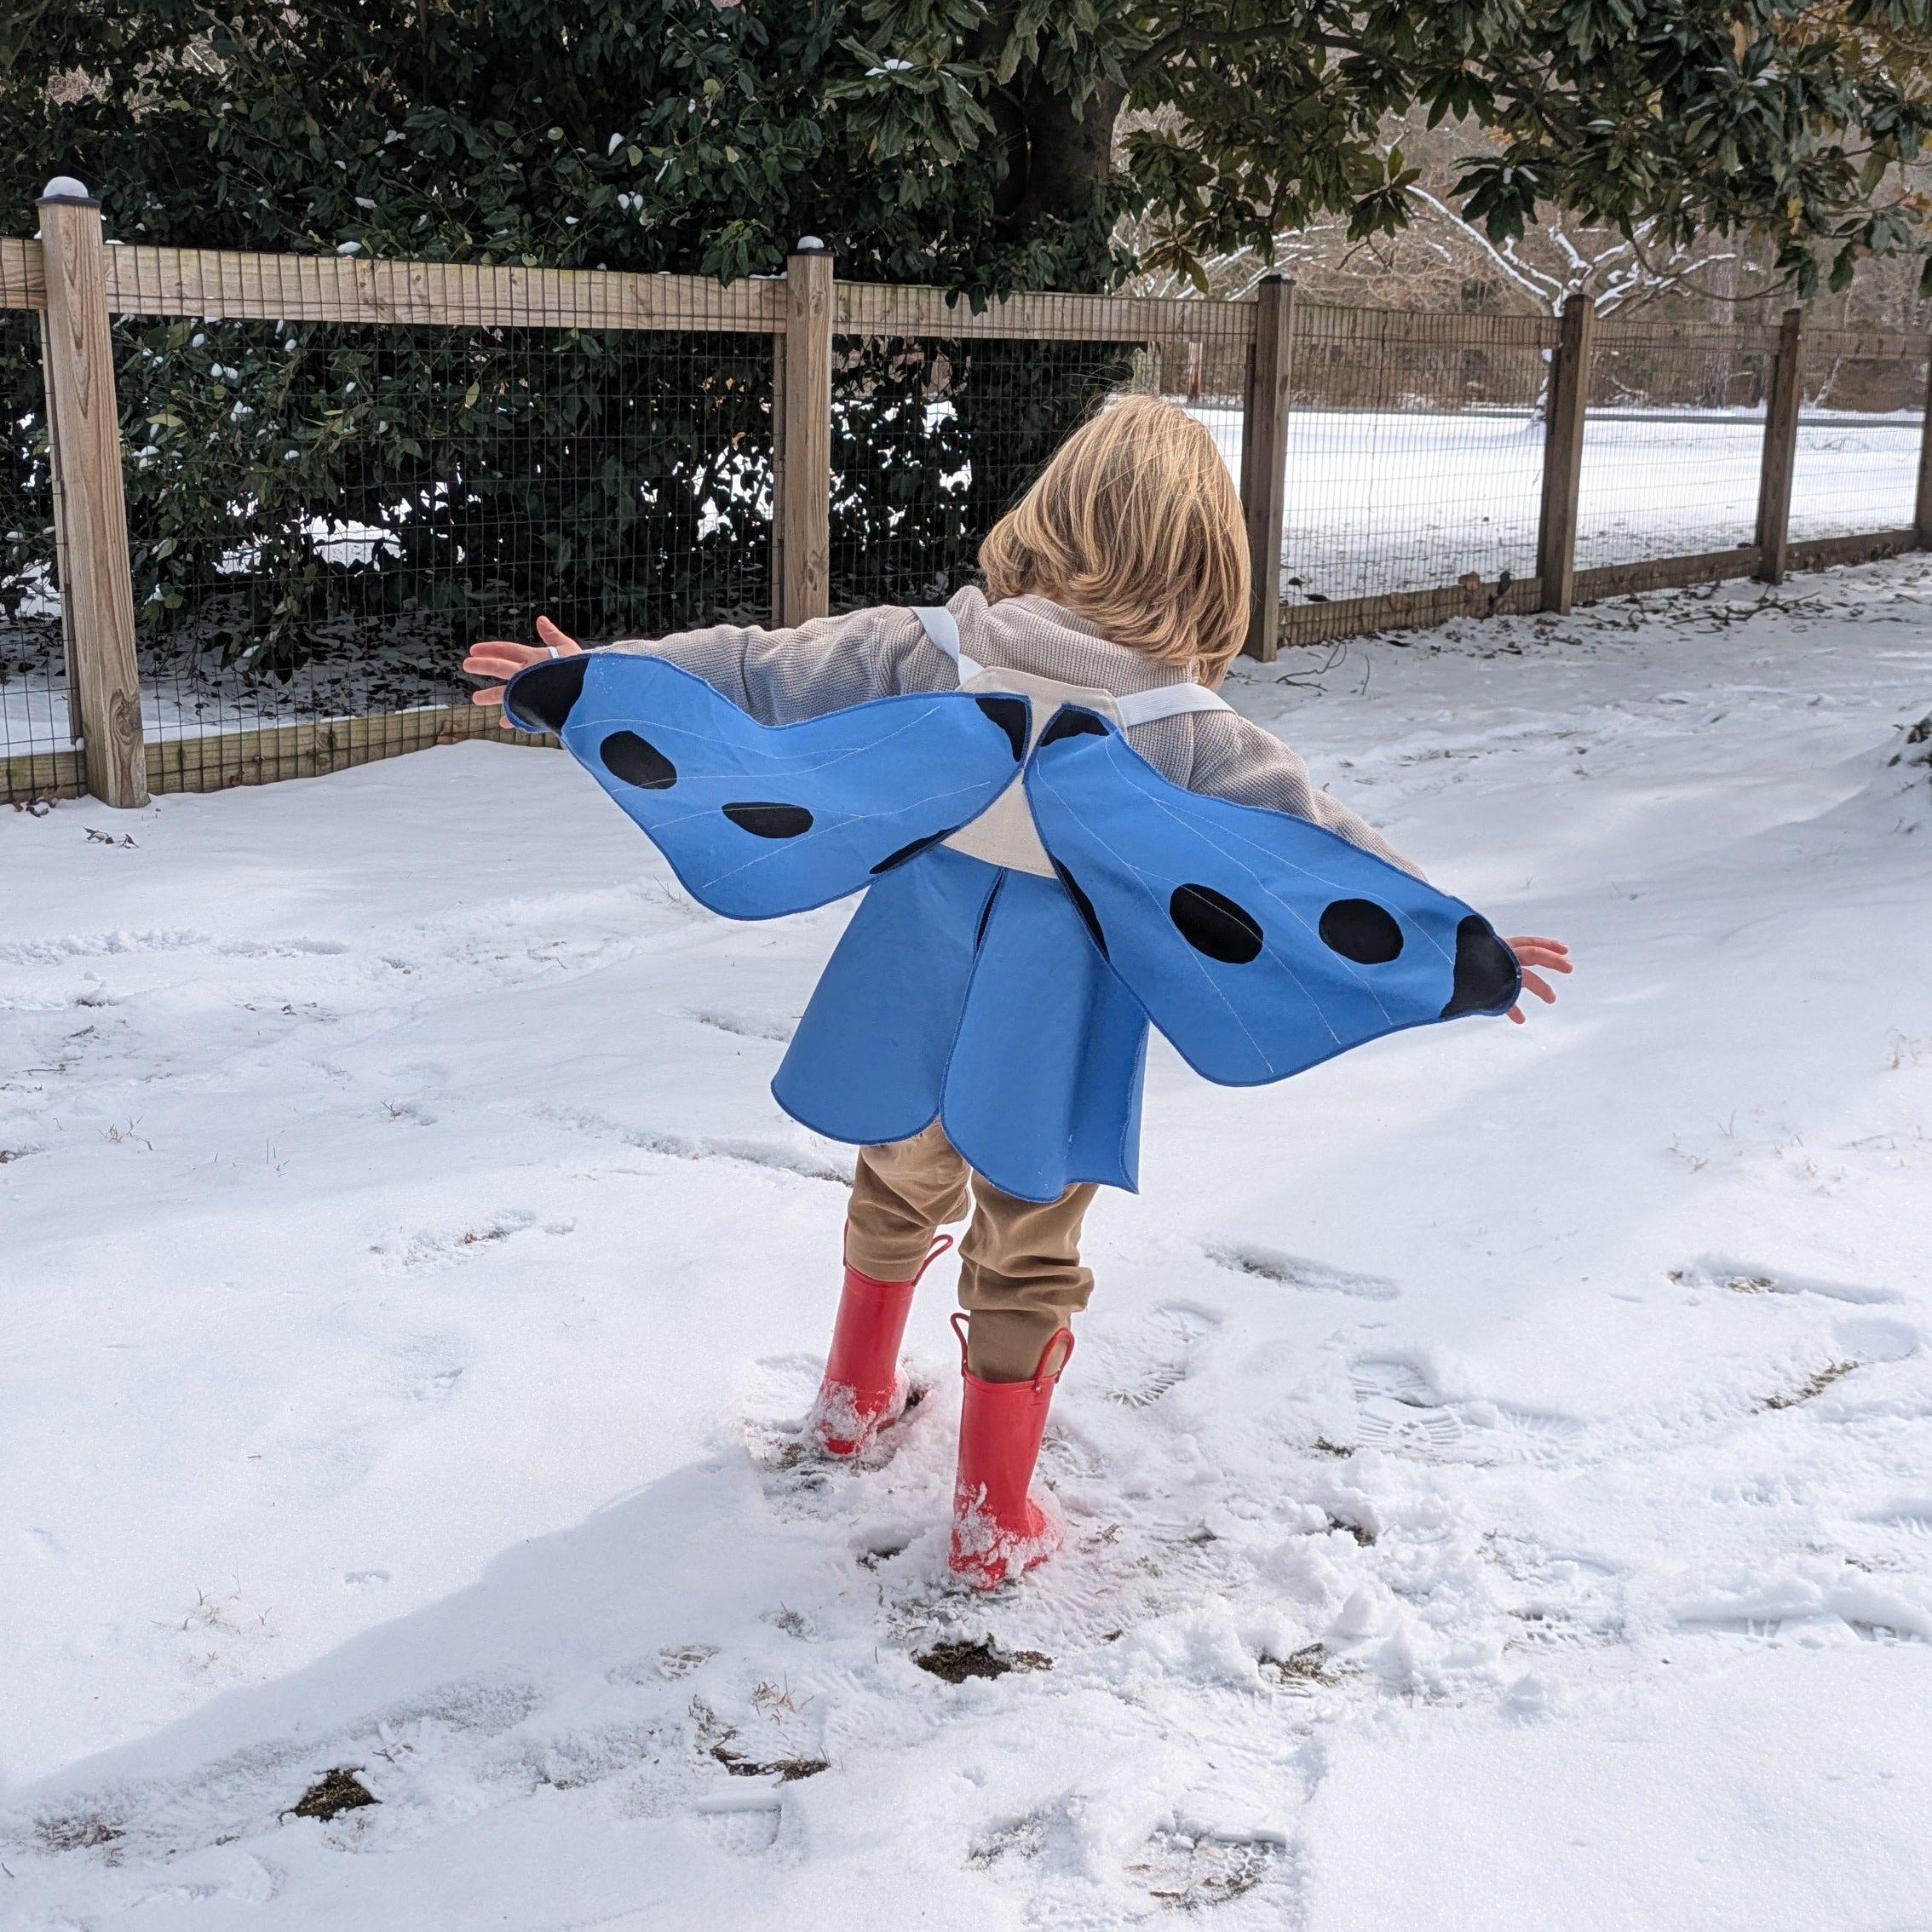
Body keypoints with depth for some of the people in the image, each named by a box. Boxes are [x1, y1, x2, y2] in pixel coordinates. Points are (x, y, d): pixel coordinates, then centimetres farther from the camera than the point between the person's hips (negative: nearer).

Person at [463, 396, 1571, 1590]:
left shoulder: (932, 653, -13)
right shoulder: (1189, 733, -20)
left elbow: (760, 674, -7)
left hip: (910, 1009, 3)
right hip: (1048, 1055, -3)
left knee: (901, 1194, 30)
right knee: (1026, 1269, 17)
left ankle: (858, 1401, 51)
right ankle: (995, 1523, 28)